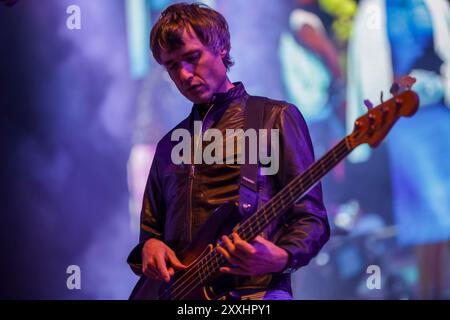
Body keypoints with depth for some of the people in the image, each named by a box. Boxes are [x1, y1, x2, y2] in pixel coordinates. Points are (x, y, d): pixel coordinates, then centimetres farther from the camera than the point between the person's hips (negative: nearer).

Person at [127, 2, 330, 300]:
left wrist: (280, 258, -17)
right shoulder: (170, 145, 23)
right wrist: (149, 246, 6)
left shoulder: (276, 118, 8)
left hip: (253, 289, -5)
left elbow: (312, 220, 3)